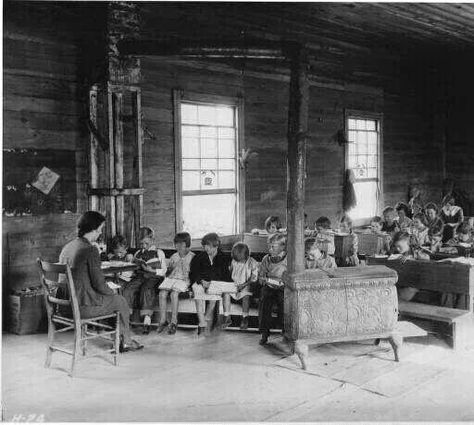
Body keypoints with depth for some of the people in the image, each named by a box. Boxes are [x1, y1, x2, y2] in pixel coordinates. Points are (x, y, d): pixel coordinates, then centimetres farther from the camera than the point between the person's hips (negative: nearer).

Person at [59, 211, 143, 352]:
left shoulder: (67, 247, 7)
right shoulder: (90, 250, -19)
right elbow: (99, 284, -18)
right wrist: (112, 292, 5)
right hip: (83, 307, -8)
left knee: (112, 296, 28)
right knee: (120, 301, 16)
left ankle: (124, 340, 35)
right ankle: (126, 341, 35)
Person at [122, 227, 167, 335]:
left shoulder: (159, 253, 12)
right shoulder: (138, 253, 23)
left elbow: (163, 271, 6)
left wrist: (151, 270, -11)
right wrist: (134, 263, 4)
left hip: (154, 277, -4)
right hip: (139, 276, 4)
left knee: (147, 289, -36)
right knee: (128, 288, -27)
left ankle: (147, 320, -40)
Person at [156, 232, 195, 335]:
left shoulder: (192, 257, 6)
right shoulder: (174, 256, 21)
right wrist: (170, 269, 5)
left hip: (184, 280, -4)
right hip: (171, 278, 5)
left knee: (174, 294, -33)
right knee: (162, 293, -25)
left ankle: (174, 322, -26)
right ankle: (162, 321, -19)